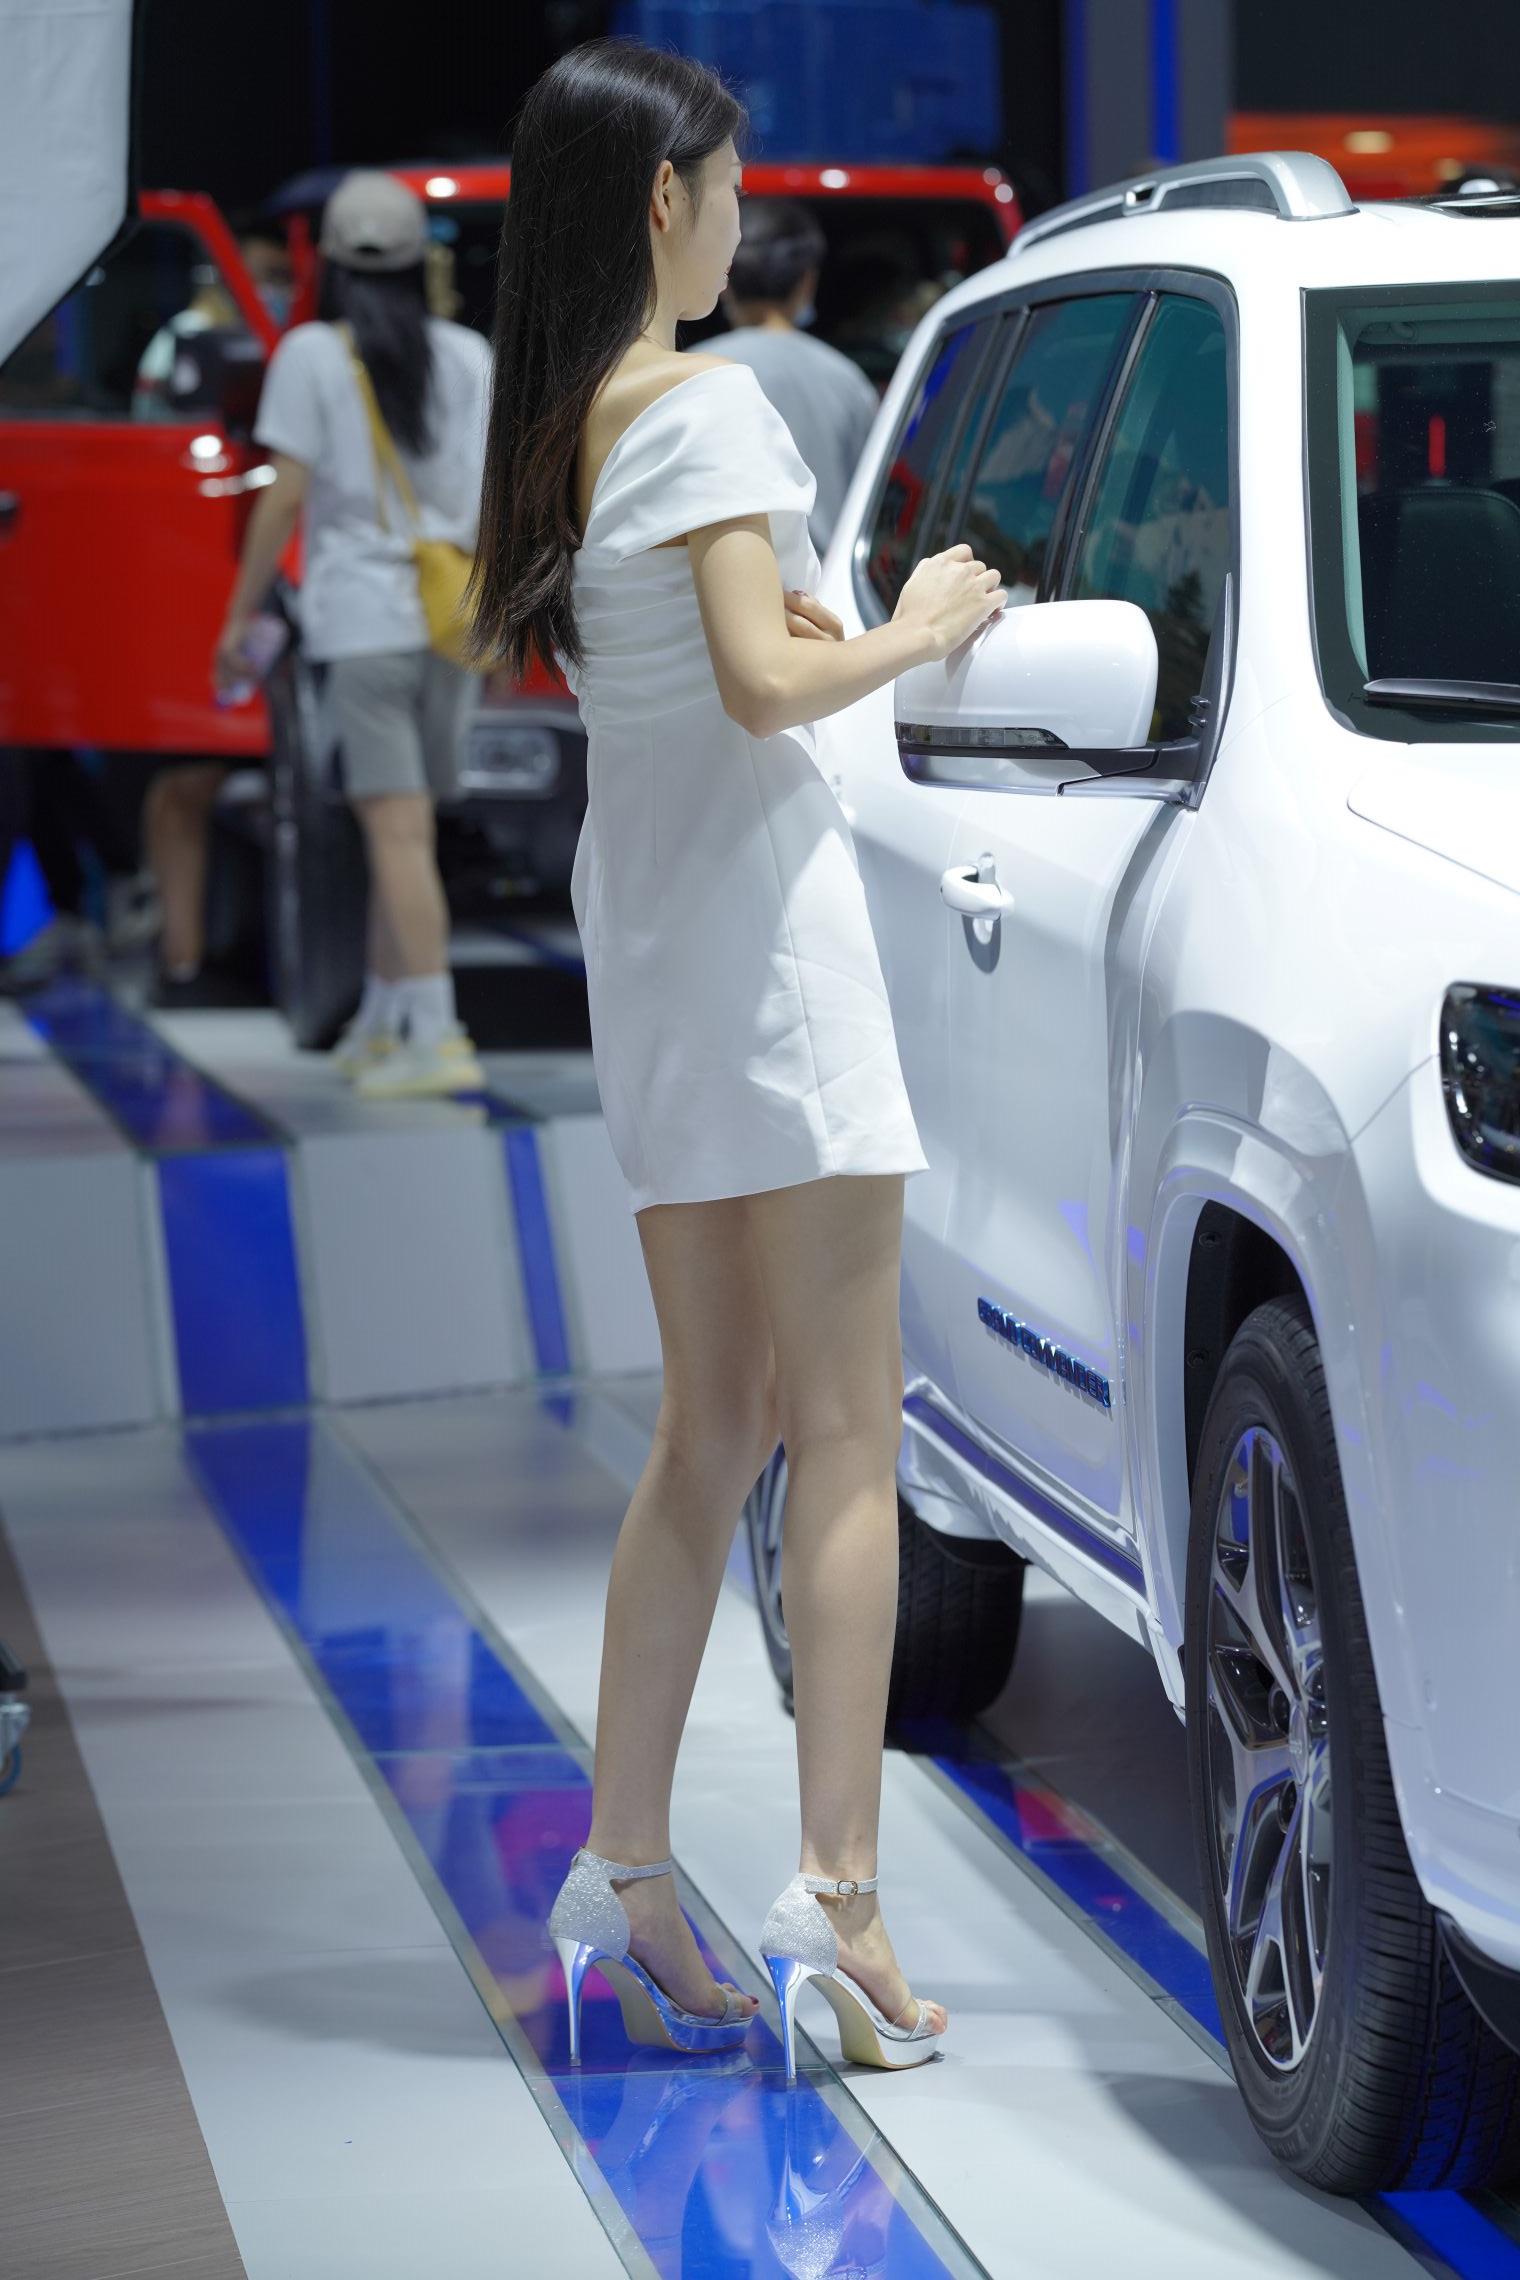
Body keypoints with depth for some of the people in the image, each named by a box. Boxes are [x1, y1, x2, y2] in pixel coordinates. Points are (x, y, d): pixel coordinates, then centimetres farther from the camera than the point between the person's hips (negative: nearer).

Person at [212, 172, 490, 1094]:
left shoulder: (312, 354, -3)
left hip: (362, 619, -5)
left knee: (400, 833, -8)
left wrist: (242, 614, 0)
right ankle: (380, 1025, 23)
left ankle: (439, 1037, -15)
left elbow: (286, 497, -6)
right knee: (402, 828, 14)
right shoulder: (468, 353, 9)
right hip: (454, 619, 5)